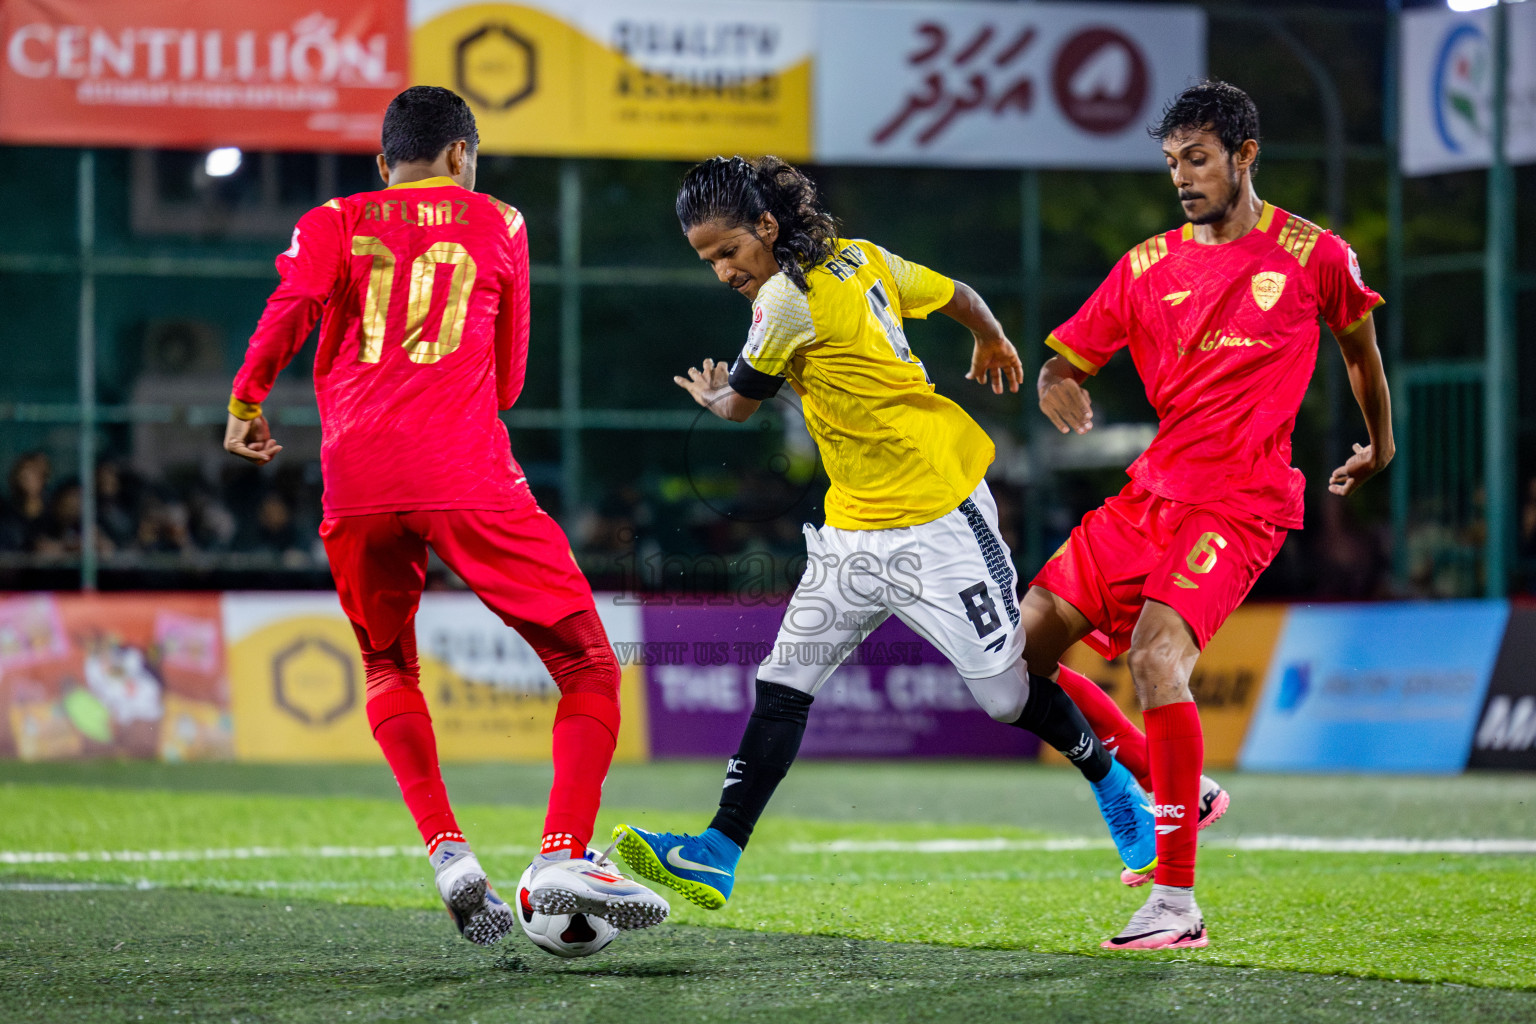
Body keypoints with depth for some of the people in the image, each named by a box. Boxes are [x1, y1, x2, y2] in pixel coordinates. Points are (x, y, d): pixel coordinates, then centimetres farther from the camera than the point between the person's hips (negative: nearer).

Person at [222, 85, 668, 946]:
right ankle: (565, 855, -17)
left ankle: (447, 852, 7)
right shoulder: (497, 224, 16)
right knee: (588, 664, 3)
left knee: (388, 668, 25)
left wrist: (246, 400, 6)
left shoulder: (336, 223, 17)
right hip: (467, 476, -3)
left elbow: (293, 305, -5)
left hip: (357, 482, 3)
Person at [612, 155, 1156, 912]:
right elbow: (958, 297, 18)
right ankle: (716, 860, -5)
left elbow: (740, 404, -3)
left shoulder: (787, 299, -19)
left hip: (935, 516, -9)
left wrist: (709, 393, 20)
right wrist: (993, 345, 40)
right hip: (855, 526, 9)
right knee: (784, 681, 0)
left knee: (1007, 689, 2)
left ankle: (1113, 785, 28)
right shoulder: (860, 259, 4)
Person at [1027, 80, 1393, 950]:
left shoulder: (1315, 257, -1)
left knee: (1156, 652, -28)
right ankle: (1176, 797, 18)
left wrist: (1380, 445, 31)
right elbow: (1066, 361, 11)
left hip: (1241, 507, -6)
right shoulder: (1149, 266, 8)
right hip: (1153, 489, 6)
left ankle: (1179, 903, -23)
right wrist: (1058, 388, -14)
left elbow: (1361, 344, 18)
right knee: (1025, 648, -1)